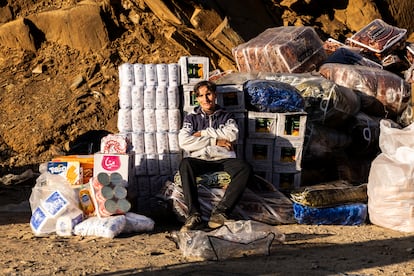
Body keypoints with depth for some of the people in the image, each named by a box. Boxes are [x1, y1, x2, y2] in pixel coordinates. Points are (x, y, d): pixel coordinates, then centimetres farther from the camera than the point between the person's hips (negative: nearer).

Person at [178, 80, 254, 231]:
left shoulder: (226, 116, 21)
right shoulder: (191, 118, 19)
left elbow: (232, 134, -1)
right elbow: (184, 142, -1)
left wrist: (203, 133, 0)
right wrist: (215, 141, -4)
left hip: (224, 159, 1)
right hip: (200, 160, -1)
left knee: (245, 168, -31)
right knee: (185, 164, -35)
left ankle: (220, 211, -34)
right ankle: (194, 215, -39)